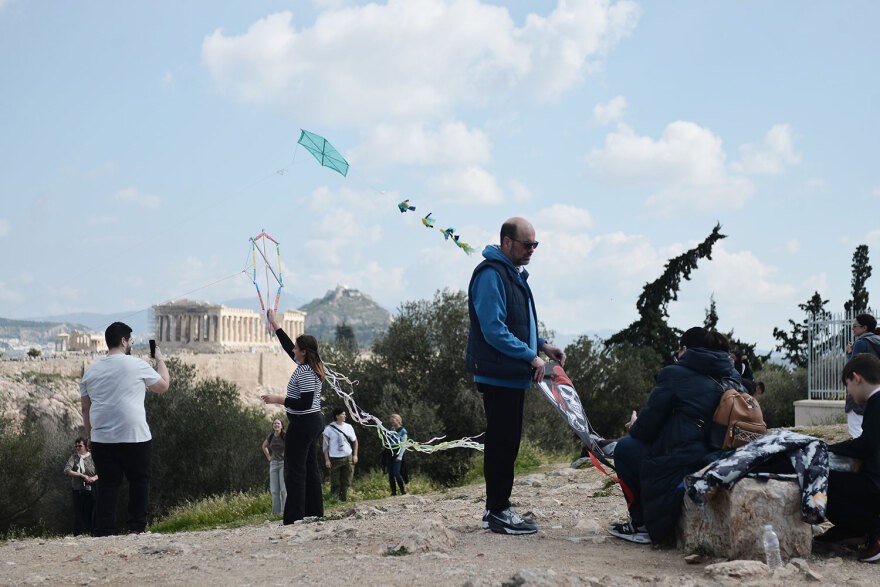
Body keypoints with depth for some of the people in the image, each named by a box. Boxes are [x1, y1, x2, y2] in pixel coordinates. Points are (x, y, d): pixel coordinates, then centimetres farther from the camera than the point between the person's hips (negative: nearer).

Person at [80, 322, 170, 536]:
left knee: (107, 485, 7)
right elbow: (163, 386, 8)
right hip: (135, 438, -4)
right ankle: (136, 528, 8)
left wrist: (91, 435, 24)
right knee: (139, 481, 9)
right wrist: (160, 360, 22)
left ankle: (103, 532, 3)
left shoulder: (91, 371, 10)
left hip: (102, 439, 4)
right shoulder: (137, 365, -4)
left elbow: (85, 408, 15)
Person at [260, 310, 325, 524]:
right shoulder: (308, 366, 10)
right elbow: (288, 347, 24)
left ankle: (294, 519, -8)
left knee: (295, 471, -8)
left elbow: (305, 404, -24)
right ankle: (315, 513, 19)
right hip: (314, 421, 10)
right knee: (311, 468, 14)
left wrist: (279, 400, -21)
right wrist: (275, 325, 29)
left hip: (302, 424, -10)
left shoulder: (305, 372, -19)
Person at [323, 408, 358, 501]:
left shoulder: (348, 427, 9)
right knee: (335, 483, -3)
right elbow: (326, 445, -1)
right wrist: (327, 460, -6)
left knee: (346, 482, 3)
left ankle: (343, 500, 11)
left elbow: (355, 441, 18)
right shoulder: (329, 429, -3)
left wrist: (355, 455, 9)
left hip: (348, 458, 4)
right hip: (335, 459, -3)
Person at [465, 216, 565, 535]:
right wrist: (531, 356, -19)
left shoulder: (514, 274, 17)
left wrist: (542, 345, 11)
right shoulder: (490, 274, -15)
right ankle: (498, 512, 1)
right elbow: (494, 330, -22)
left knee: (506, 443, 14)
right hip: (498, 375, -10)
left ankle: (497, 508, 21)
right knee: (501, 443, -5)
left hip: (513, 377, 10)